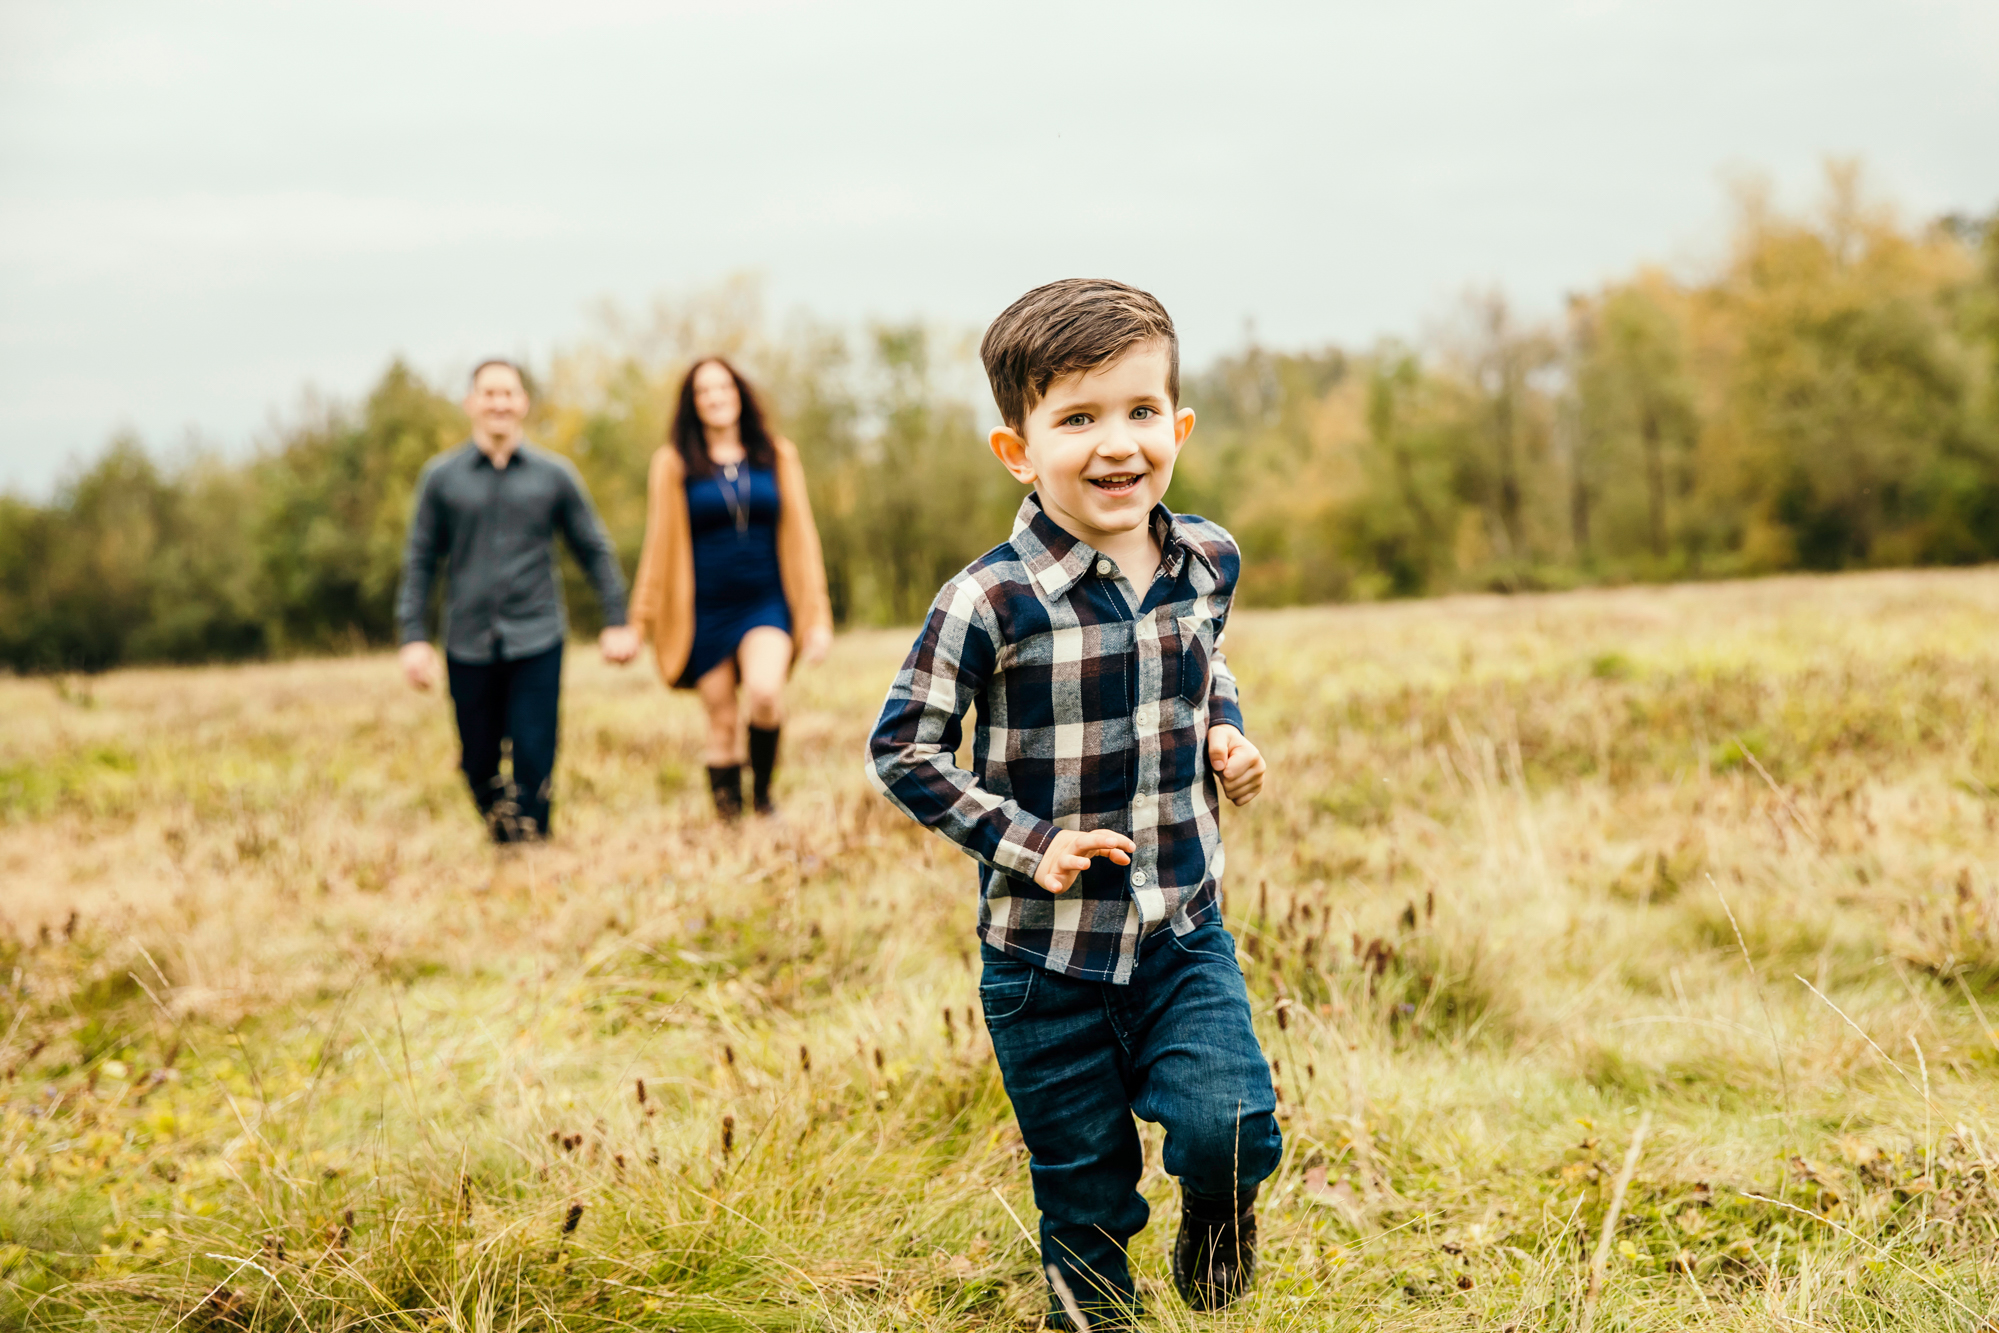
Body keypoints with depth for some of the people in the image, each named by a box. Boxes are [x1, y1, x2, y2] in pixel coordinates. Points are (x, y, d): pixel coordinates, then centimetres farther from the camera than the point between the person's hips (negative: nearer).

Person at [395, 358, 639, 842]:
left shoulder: (554, 475, 5)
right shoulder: (441, 477, 5)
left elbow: (594, 549, 10)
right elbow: (420, 561, 6)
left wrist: (617, 622, 6)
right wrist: (413, 637, -1)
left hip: (537, 643, -1)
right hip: (468, 647, 1)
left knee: (534, 764, -6)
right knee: (479, 766, 7)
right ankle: (499, 840, 29)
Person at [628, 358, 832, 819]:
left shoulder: (776, 456, 7)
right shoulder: (675, 464, 3)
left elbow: (800, 537, 8)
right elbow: (658, 545, 8)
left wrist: (817, 617, 3)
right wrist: (639, 623, 8)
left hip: (766, 604, 0)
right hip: (706, 611, 0)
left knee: (764, 691, -24)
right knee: (722, 720, 1)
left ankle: (763, 794, -2)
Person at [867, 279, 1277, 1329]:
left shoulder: (1207, 562, -1)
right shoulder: (993, 600, -17)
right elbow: (902, 746, -9)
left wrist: (1225, 733, 1)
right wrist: (1026, 844, -16)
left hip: (1184, 935, 3)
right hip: (1047, 961, -2)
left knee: (1229, 1126, -17)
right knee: (1086, 1204, 9)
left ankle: (1214, 1227, 18)